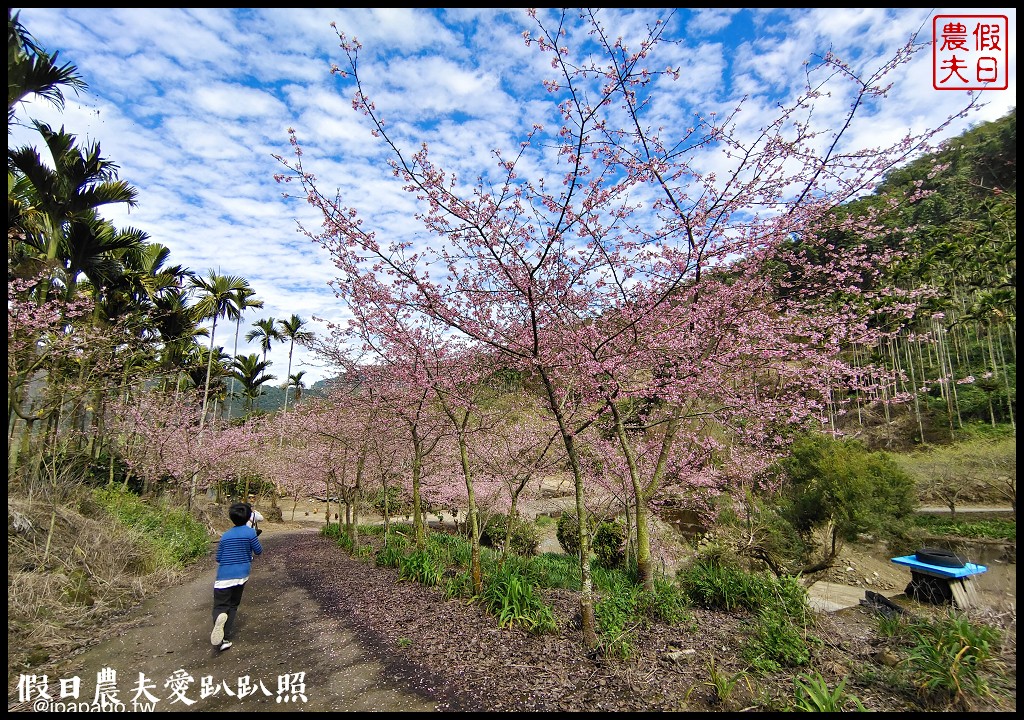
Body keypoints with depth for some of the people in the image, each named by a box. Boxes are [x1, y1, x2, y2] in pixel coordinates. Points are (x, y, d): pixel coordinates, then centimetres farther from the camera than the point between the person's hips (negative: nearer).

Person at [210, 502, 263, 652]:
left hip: (224, 576, 0)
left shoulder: (225, 536, 3)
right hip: (241, 575, 0)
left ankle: (220, 617, -34)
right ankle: (225, 639, 7)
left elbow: (218, 558, 8)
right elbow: (259, 551, -1)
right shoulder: (250, 532, -7)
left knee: (220, 606, 2)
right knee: (233, 606, 15)